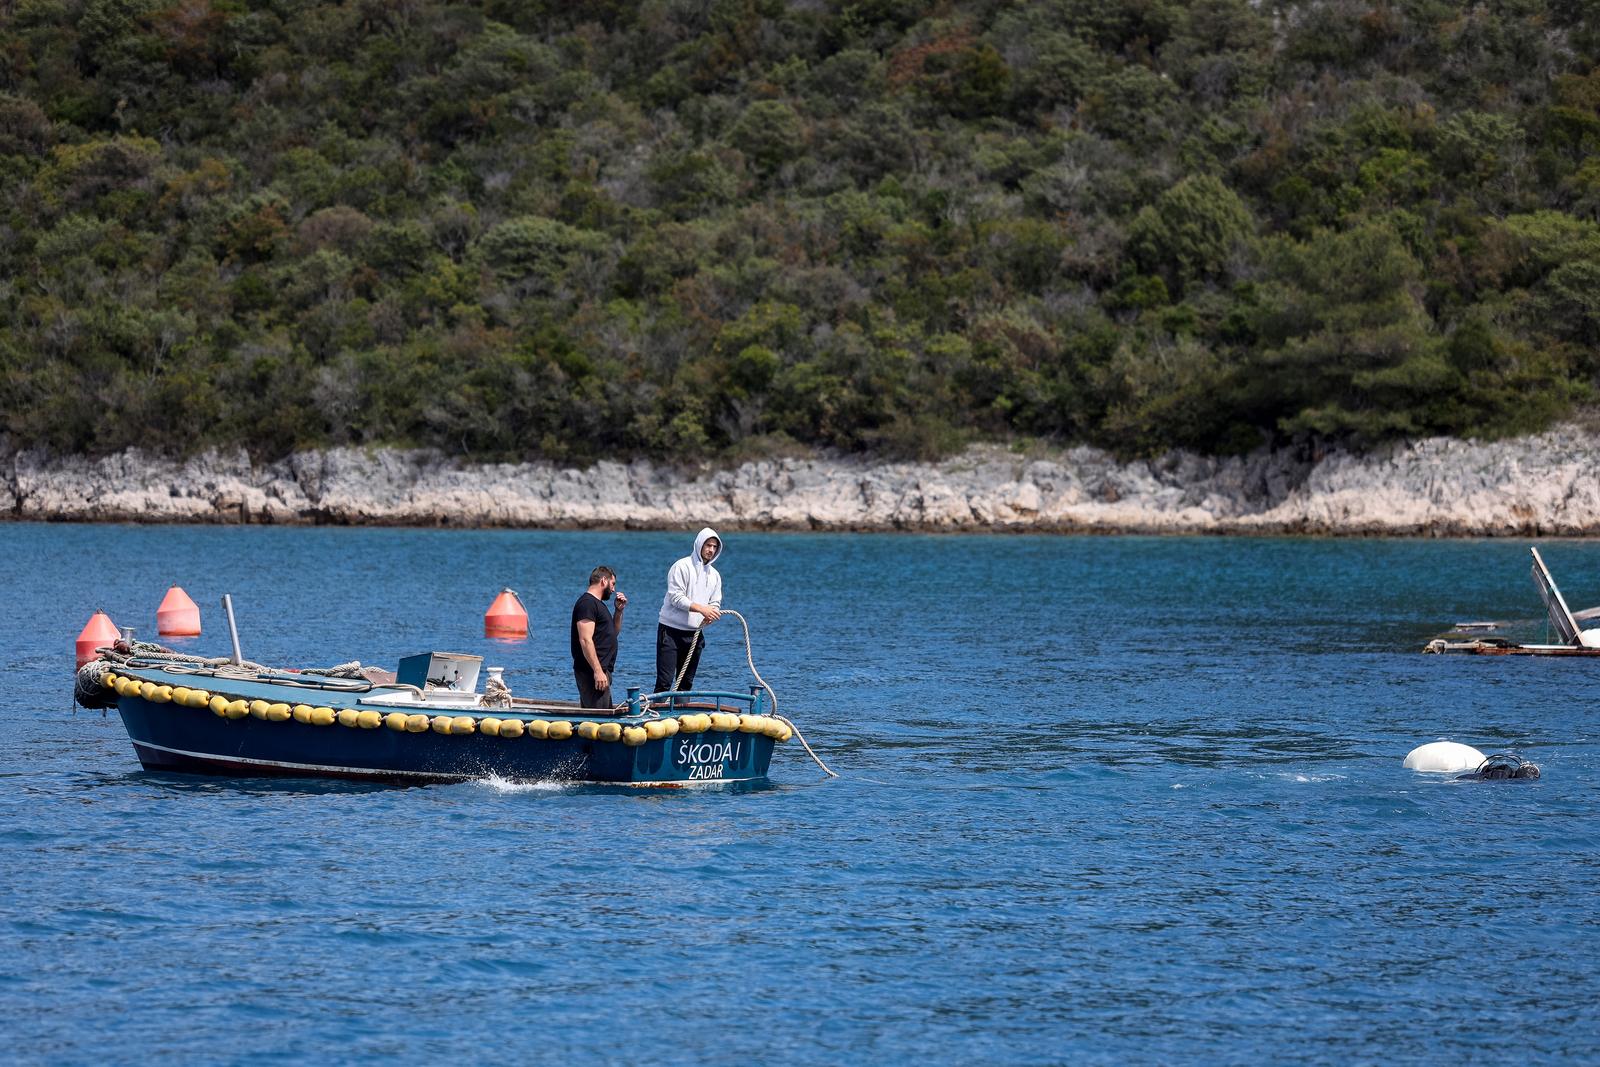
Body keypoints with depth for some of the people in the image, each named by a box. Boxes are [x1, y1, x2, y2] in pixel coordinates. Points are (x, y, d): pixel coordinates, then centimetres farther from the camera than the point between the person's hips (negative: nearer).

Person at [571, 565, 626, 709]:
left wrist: (619, 611, 16)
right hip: (591, 671, -11)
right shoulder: (587, 603, -12)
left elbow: (613, 633, 31)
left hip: (601, 670, 11)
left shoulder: (598, 604, 21)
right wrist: (598, 671, -25)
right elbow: (585, 640, -21)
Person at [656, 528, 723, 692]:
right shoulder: (682, 566, -8)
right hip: (671, 630, -6)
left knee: (686, 683, 9)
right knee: (664, 681, -11)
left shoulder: (714, 575, 13)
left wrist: (710, 615, -10)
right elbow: (676, 597, -16)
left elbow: (715, 603, 14)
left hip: (695, 633, 6)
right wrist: (701, 608, -25)